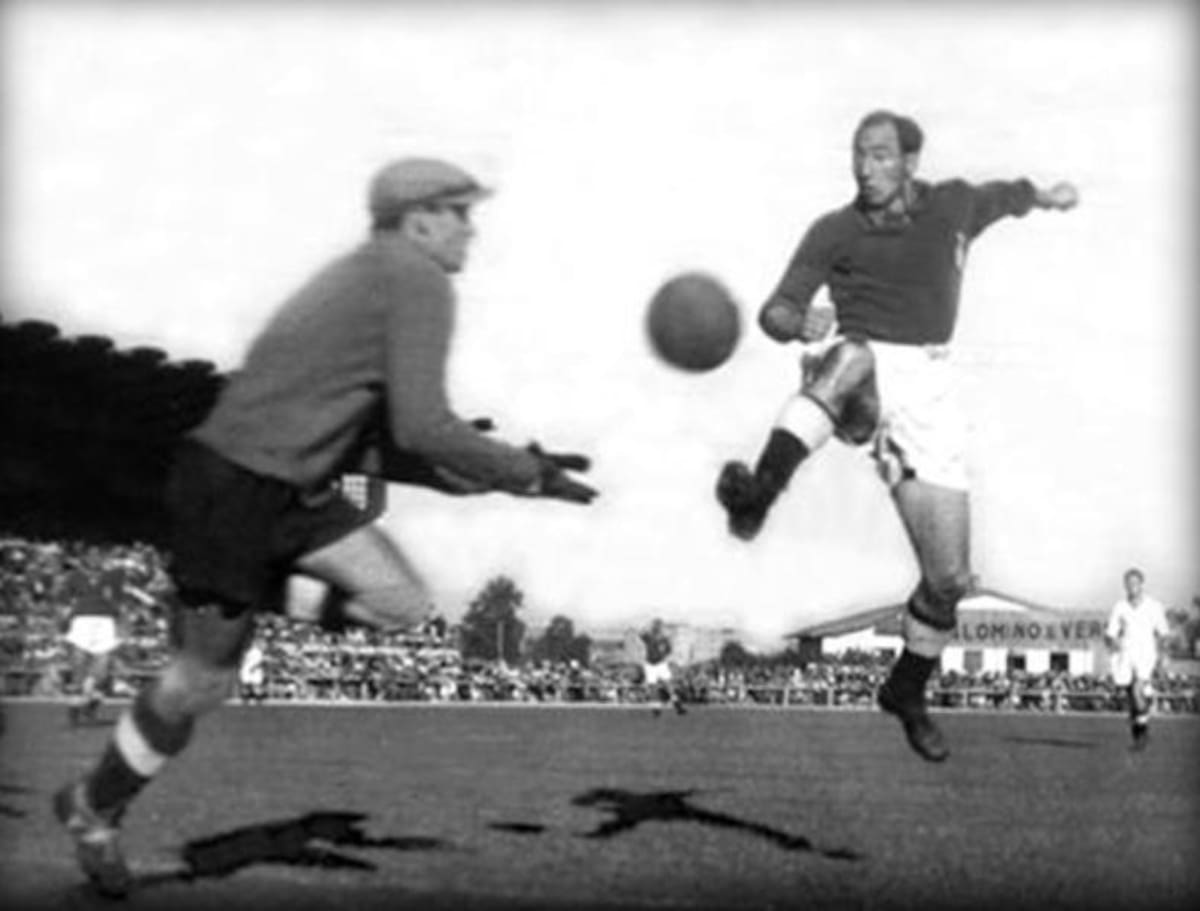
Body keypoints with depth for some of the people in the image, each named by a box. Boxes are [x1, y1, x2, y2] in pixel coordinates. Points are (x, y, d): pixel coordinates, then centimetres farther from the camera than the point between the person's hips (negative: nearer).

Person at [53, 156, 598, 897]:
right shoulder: (419, 281, -15)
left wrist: (464, 471, 11)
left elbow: (357, 442, 17)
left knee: (404, 604, -3)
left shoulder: (367, 276, 15)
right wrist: (529, 474, -13)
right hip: (233, 487, -9)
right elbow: (423, 427, -23)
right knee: (202, 683, 3)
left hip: (293, 484, 9)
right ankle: (94, 808, 25)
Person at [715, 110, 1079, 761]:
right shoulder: (835, 232, -1)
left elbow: (998, 195, 31)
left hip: (926, 390, 3)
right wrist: (800, 322, -30)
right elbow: (774, 312, -7)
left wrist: (1045, 196, 50)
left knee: (949, 578, 2)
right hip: (859, 375, -3)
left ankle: (906, 691, 28)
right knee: (851, 357, -43)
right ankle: (761, 490, -63)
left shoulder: (951, 204, 7)